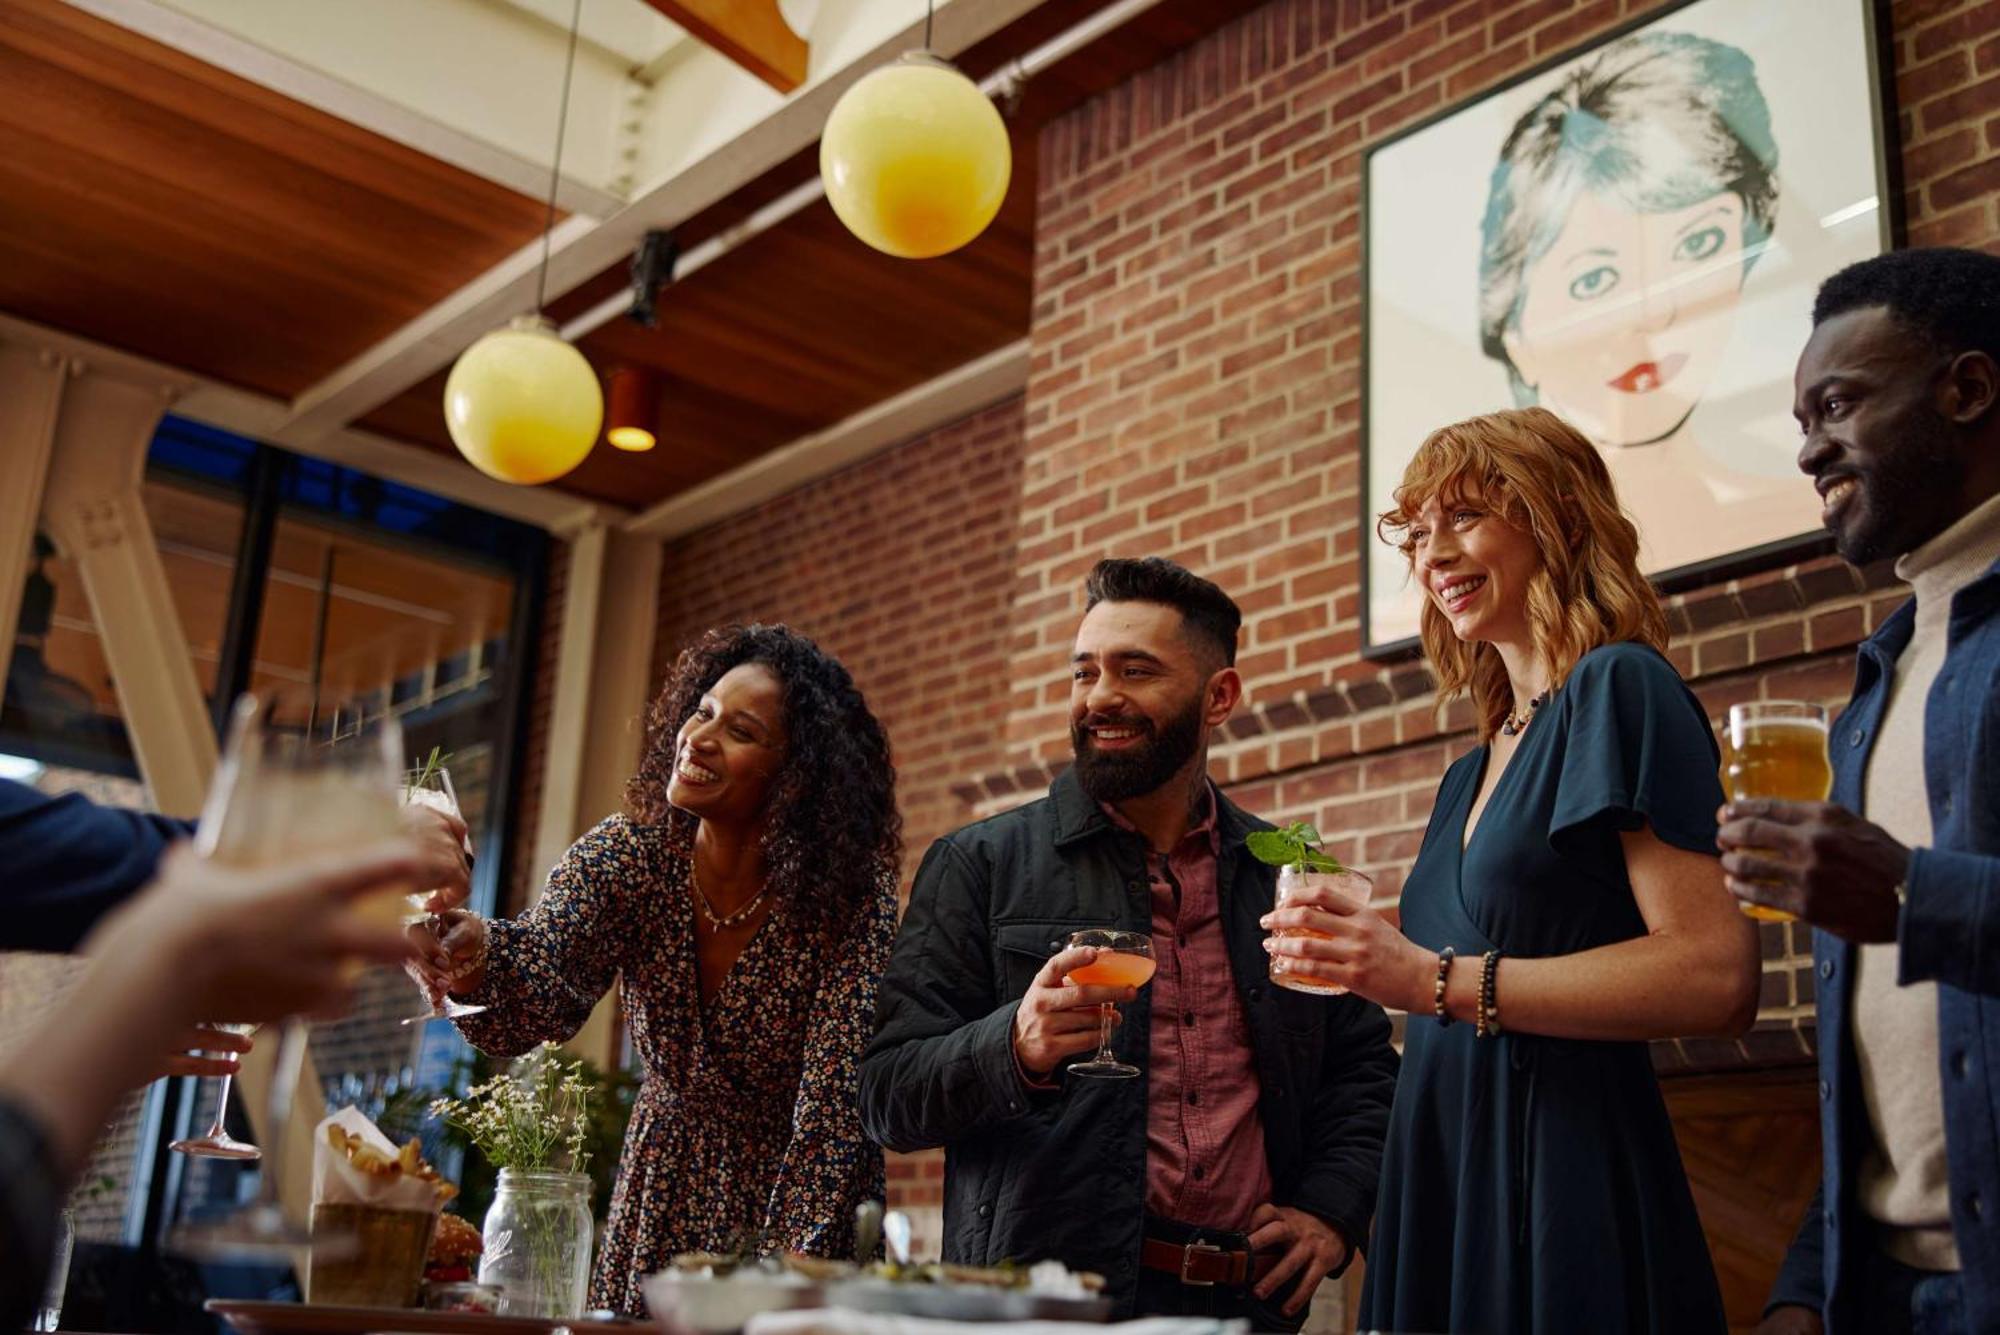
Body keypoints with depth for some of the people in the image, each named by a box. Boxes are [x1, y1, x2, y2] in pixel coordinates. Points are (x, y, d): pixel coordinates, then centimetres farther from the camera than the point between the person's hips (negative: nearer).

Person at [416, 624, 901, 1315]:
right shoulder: (625, 855, -14)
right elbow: (541, 982, -30)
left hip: (803, 1189, -3)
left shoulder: (848, 894, -21)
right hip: (665, 1177, 3)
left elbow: (836, 1109, -22)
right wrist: (478, 960, -52)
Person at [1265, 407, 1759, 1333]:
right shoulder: (1472, 774, 16)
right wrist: (1365, 957, 5)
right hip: (1446, 1188, 8)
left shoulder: (1620, 687, -7)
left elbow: (1718, 975, -18)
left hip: (1567, 1182, -7)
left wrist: (1438, 979, -20)